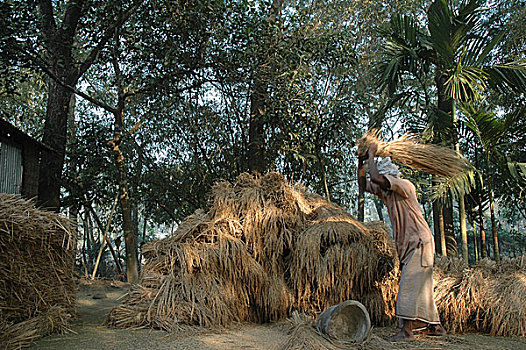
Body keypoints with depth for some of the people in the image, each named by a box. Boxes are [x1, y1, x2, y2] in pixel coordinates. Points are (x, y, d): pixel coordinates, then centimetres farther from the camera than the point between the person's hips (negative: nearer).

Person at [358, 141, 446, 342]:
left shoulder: (404, 185, -15)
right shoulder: (385, 191, 10)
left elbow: (376, 178, -28)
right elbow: (363, 185, 17)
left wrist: (372, 155, -15)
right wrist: (361, 162, 7)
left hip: (419, 243, -9)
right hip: (408, 246, 9)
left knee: (409, 286, -12)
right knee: (421, 287, 13)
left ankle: (406, 331, -10)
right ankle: (435, 326, 23)